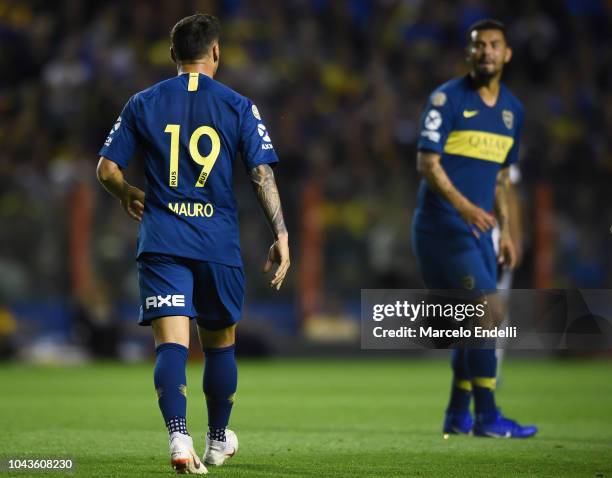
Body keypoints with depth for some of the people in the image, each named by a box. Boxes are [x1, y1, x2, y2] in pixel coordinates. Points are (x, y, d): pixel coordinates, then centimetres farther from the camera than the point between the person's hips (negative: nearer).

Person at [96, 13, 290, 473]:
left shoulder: (143, 104, 5)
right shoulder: (238, 106, 1)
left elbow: (107, 168, 6)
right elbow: (262, 173, -4)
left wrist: (128, 194, 26)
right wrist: (281, 235, 0)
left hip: (162, 243, 0)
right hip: (219, 244, 0)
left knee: (171, 345, -8)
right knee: (220, 344, 18)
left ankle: (179, 438, -28)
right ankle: (218, 440, 33)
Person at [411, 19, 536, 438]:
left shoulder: (512, 108, 13)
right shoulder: (448, 98, -8)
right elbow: (427, 163, -14)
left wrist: (505, 231, 17)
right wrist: (463, 205, -28)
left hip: (478, 228, 8)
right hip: (443, 226, -8)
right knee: (488, 309, -16)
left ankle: (458, 416, 18)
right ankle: (487, 416, -13)